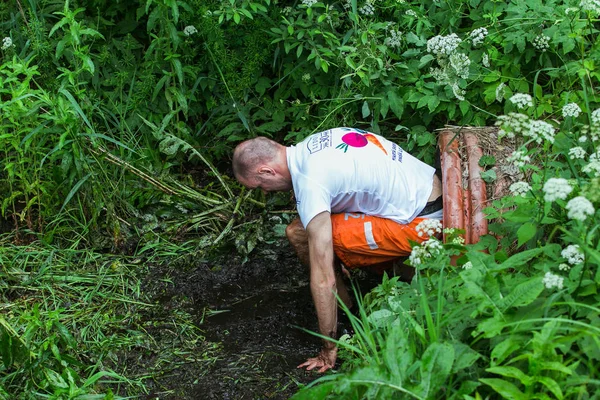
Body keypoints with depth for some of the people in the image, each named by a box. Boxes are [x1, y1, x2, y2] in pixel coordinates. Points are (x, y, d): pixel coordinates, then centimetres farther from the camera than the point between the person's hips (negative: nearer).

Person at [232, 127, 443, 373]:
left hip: (421, 224, -9)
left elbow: (324, 280, -20)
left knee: (300, 234, -12)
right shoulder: (312, 143, 6)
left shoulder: (310, 184, -20)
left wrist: (329, 351, -10)